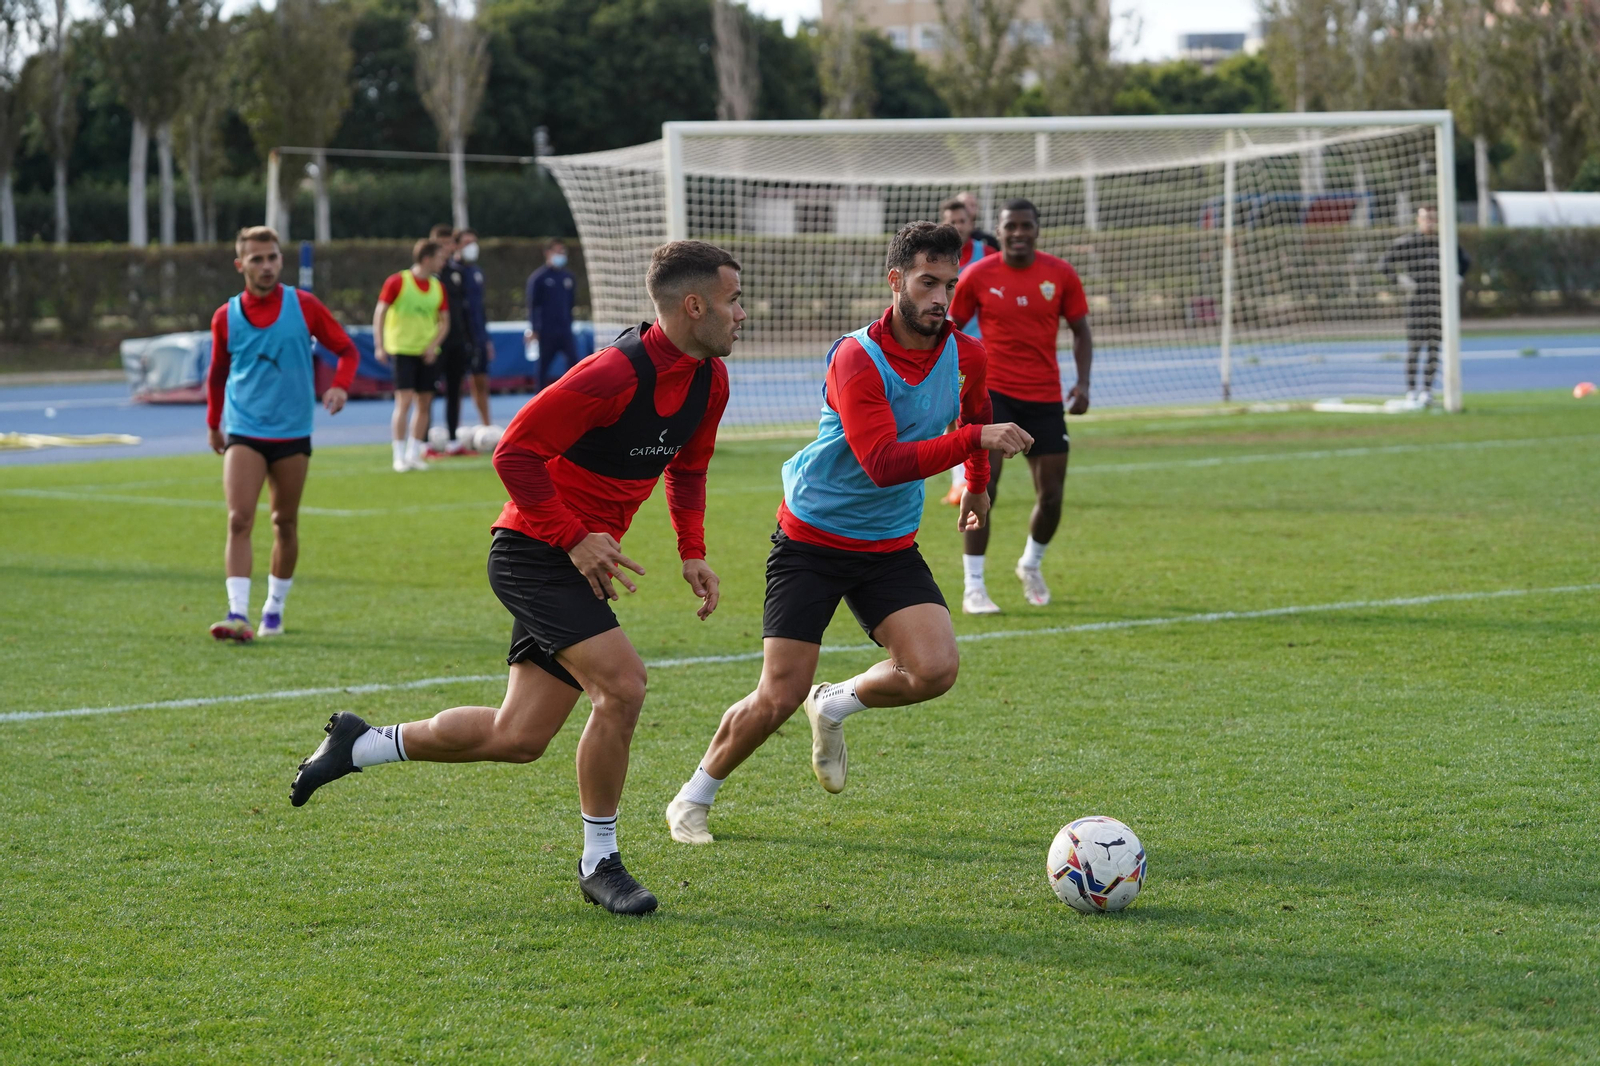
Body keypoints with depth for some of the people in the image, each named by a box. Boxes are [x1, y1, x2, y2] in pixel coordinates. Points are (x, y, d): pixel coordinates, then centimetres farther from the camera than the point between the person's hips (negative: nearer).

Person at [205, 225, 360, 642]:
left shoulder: (303, 306, -1)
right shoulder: (226, 317, 2)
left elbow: (347, 349, 6)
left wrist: (339, 386, -13)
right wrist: (213, 423, 20)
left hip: (292, 434, 1)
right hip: (243, 434, -1)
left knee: (285, 523, 9)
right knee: (239, 520, -15)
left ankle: (274, 608, 24)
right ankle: (238, 614, -20)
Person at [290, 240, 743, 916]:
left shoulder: (709, 380, 4)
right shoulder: (617, 373, -23)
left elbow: (687, 470, 22)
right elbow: (515, 453, -21)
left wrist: (692, 552, 9)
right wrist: (574, 538, -22)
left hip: (579, 562, 9)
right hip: (534, 553, -9)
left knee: (518, 738, 6)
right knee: (622, 683, -22)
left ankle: (358, 745, 26)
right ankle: (599, 861, -6)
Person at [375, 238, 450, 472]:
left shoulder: (437, 287, 8)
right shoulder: (397, 282, -7)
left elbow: (444, 321, 12)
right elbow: (379, 313, -6)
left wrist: (434, 344, -4)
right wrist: (379, 346, -13)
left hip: (427, 353, 5)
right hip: (402, 349, -5)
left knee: (424, 402, 5)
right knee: (404, 400, -12)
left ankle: (414, 454, 14)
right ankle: (400, 457, -7)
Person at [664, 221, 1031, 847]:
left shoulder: (965, 356, -3)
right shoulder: (856, 360, -22)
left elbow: (972, 413, 23)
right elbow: (883, 463, -33)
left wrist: (977, 486, 35)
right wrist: (976, 440, -39)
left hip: (891, 546, 5)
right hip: (811, 537, -5)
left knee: (935, 669, -17)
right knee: (779, 697, -9)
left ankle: (835, 707, 14)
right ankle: (693, 800, 15)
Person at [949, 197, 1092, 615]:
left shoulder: (1061, 274, 0)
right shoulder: (977, 276, -4)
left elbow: (1080, 331, 8)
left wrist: (1083, 382, -6)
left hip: (1045, 396, 2)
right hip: (992, 392, -2)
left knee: (1051, 495, 4)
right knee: (983, 487, -15)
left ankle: (1031, 564, 33)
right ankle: (973, 587, -9)